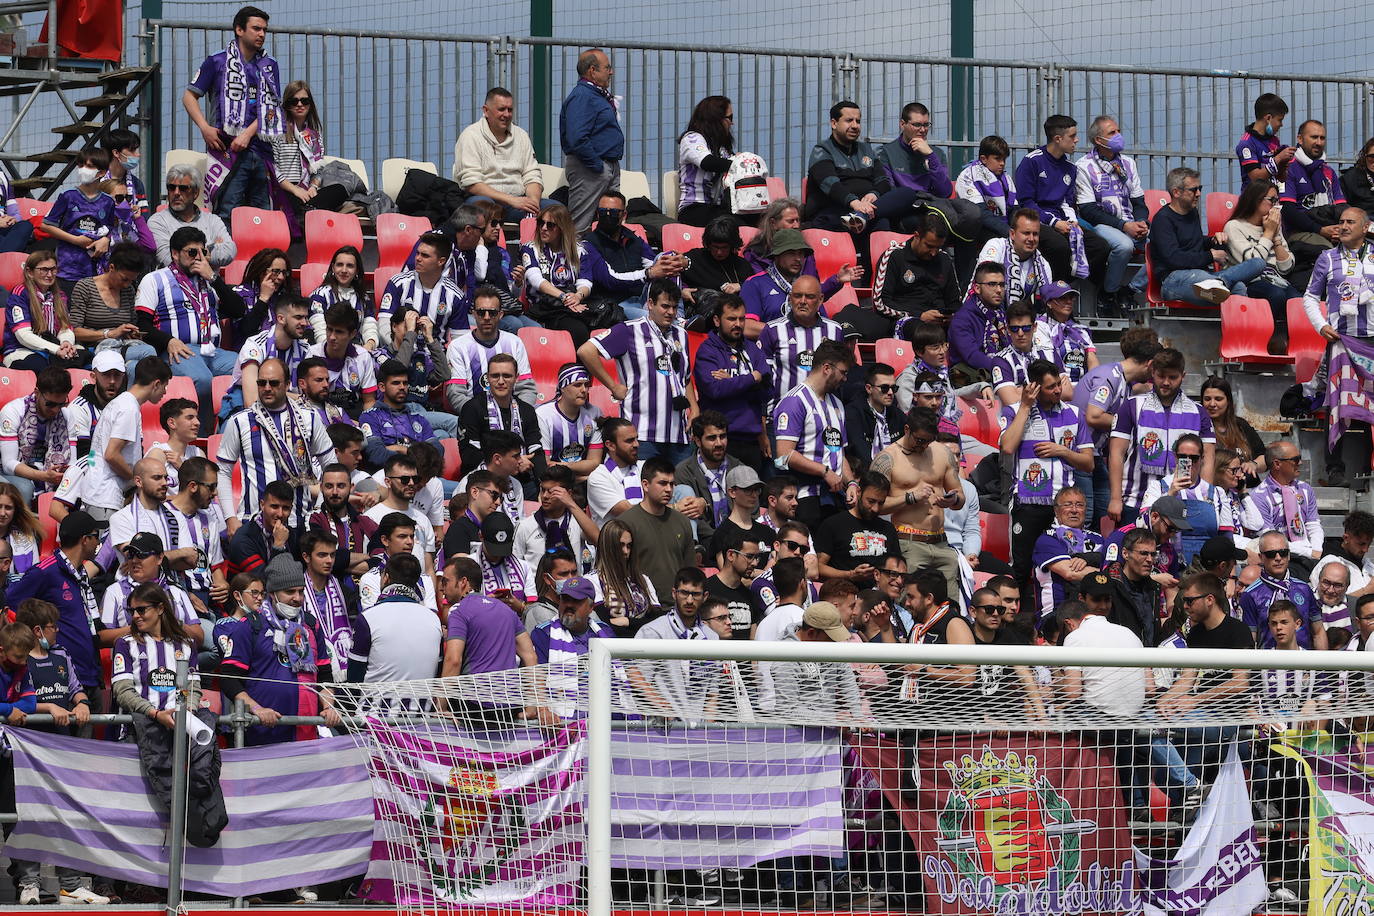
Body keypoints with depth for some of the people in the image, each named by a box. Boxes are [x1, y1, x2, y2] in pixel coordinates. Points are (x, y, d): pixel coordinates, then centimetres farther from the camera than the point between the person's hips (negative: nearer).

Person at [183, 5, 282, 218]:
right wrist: (205, 128, -10)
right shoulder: (217, 63, 6)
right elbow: (189, 96, 5)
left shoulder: (270, 67, 16)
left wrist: (248, 133, -9)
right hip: (228, 150, -4)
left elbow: (271, 107, 7)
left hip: (261, 149, 4)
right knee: (228, 214, -11)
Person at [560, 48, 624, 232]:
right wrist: (597, 165, -20)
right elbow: (577, 139, -25)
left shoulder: (599, 95, 18)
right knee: (580, 226, -9)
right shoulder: (582, 96, -15)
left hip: (609, 167, 11)